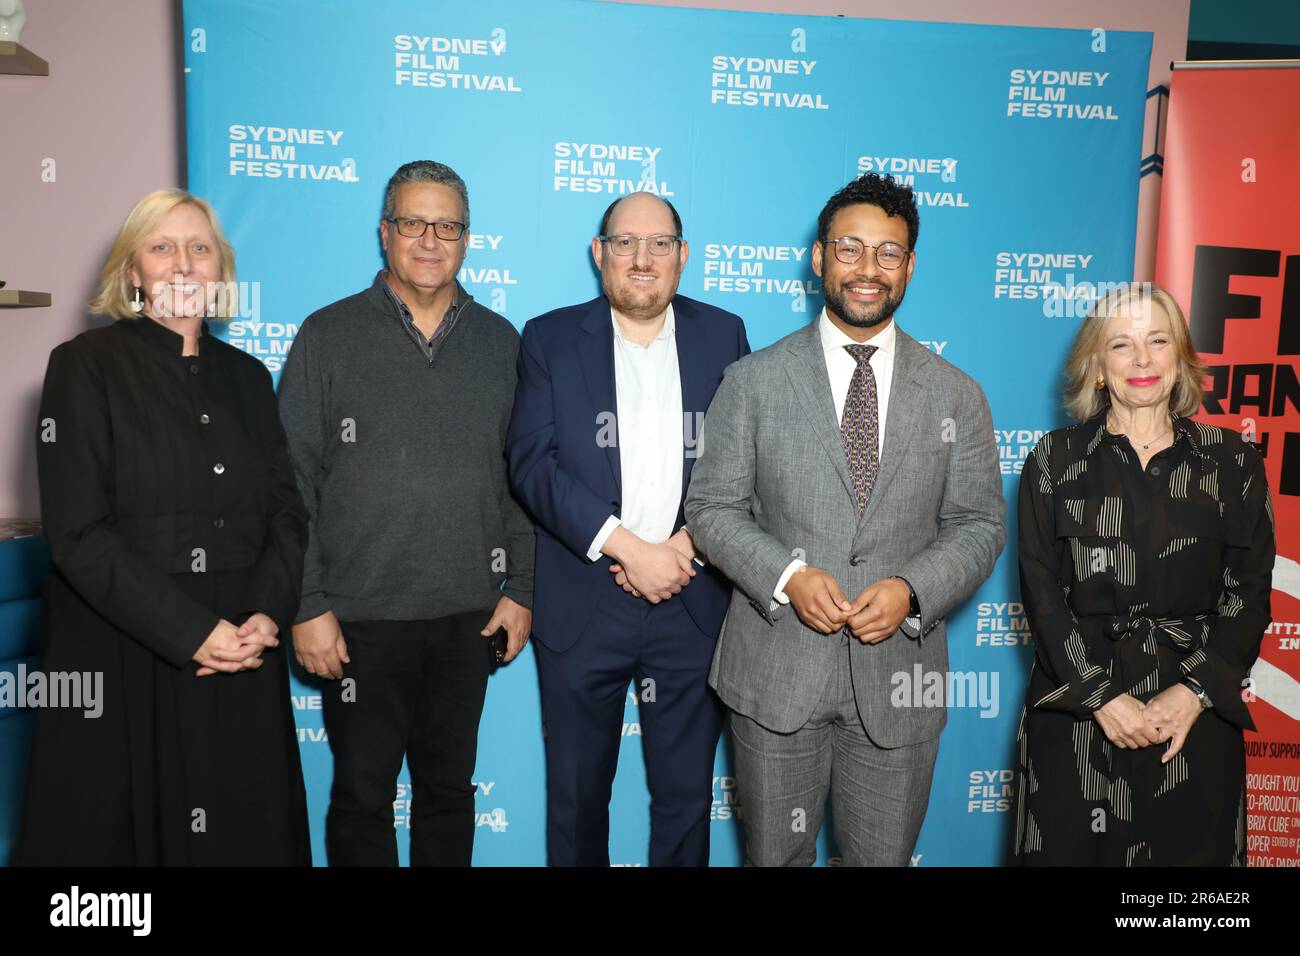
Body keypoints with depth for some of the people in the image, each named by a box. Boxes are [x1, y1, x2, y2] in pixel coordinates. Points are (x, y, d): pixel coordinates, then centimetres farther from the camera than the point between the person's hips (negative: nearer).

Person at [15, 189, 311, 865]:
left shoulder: (247, 376, 11)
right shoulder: (86, 365, -3)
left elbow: (286, 511, 6)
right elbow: (77, 531, -11)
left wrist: (266, 616, -10)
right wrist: (191, 631, -17)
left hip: (242, 663, 4)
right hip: (122, 663, -3)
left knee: (243, 828, 10)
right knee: (122, 831, 7)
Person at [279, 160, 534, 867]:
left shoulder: (500, 343, 7)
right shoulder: (329, 336, -1)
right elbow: (292, 480, -3)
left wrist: (520, 589, 3)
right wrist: (306, 607, -7)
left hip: (468, 617, 2)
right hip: (360, 619, -2)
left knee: (449, 787, 15)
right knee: (362, 794, 10)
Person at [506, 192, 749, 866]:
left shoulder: (723, 336, 7)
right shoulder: (551, 338, 2)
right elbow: (532, 462, -8)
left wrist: (688, 544, -12)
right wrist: (626, 547, -16)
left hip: (693, 607, 1)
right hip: (581, 609, -1)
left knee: (687, 797, 13)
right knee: (576, 797, 14)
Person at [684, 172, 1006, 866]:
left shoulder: (955, 396, 4)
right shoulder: (754, 380, 0)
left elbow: (979, 525, 4)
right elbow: (711, 507, -1)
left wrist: (911, 590, -14)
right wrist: (788, 575, -17)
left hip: (898, 677, 1)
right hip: (775, 674, -1)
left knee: (884, 857, 17)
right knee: (775, 856, 16)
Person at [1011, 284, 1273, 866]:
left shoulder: (1233, 462, 6)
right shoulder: (1055, 459, 2)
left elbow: (1249, 592, 2)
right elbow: (1041, 588, -3)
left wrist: (1195, 692, -10)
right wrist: (1102, 695, -12)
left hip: (1196, 711, 1)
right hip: (1075, 708, -1)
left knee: (1190, 849, 9)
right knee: (1071, 849, 7)